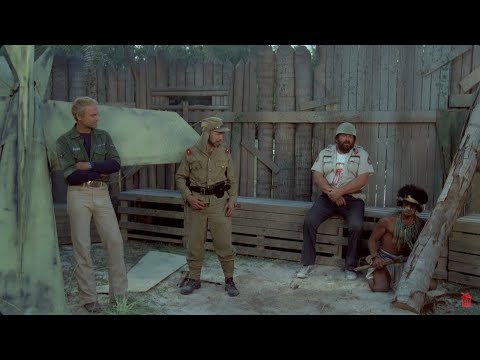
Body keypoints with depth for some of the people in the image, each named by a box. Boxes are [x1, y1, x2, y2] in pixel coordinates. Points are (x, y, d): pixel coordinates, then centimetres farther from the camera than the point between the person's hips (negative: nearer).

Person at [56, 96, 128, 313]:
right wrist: (101, 172, -9)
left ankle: (119, 293, 7)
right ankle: (88, 297, 9)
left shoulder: (103, 137, 7)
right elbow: (71, 176, -15)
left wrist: (89, 165, -17)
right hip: (78, 196, -3)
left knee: (114, 241, -3)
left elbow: (115, 164, -7)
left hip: (102, 195, 3)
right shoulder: (64, 141, -3)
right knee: (82, 246, -1)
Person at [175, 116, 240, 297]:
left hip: (219, 202, 1)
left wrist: (232, 199, -5)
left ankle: (229, 280, 14)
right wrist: (188, 196, -9)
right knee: (194, 243, 8)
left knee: (224, 243, 0)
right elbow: (180, 177, 5)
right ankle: (193, 279, 23)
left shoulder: (225, 153, 1)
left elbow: (232, 179, 9)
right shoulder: (191, 153, -4)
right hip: (196, 202, 0)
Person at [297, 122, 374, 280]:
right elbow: (317, 178, -1)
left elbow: (362, 180, -10)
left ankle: (350, 266, -12)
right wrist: (331, 192, -17)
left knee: (356, 225, -31)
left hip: (352, 197, -2)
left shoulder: (361, 154, 2)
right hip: (328, 196, 2)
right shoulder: (325, 153, 8)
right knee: (309, 220, -23)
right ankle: (307, 263, -11)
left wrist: (340, 192, -19)